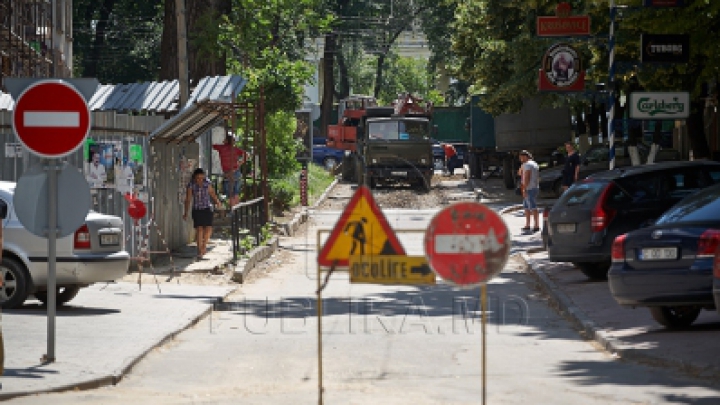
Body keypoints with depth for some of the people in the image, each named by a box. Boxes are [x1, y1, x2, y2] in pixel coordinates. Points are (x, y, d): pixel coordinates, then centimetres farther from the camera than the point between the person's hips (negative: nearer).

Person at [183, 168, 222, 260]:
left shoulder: (207, 183, -3)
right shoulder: (191, 185, -11)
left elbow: (212, 193, 12)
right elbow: (188, 199, -11)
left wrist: (217, 201, 25)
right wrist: (186, 213, -15)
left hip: (207, 208, 2)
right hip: (197, 210, -2)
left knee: (208, 228, -10)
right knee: (199, 229, -9)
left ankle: (204, 245, 15)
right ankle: (199, 251, -3)